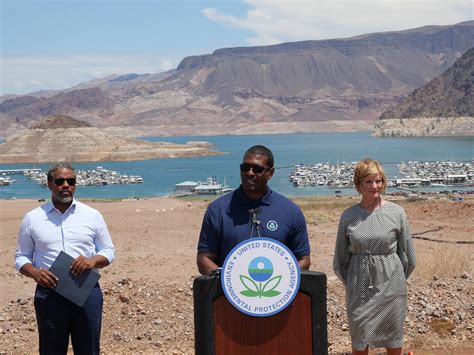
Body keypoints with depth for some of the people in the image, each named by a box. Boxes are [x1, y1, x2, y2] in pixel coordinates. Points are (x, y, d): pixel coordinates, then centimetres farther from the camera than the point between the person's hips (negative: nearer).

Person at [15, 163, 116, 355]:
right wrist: (35, 273, -14)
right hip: (49, 295, 0)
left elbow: (109, 251, 8)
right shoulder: (32, 218, 2)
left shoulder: (92, 215, 3)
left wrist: (93, 260, -14)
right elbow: (21, 257, 8)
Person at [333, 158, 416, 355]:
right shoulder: (348, 216, -2)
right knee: (359, 338, 9)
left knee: (392, 338, 12)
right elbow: (341, 257, 7)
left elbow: (407, 254, 2)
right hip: (359, 286, 1)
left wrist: (394, 279, 7)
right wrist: (351, 283, 8)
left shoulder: (396, 212, -5)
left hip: (390, 284, -1)